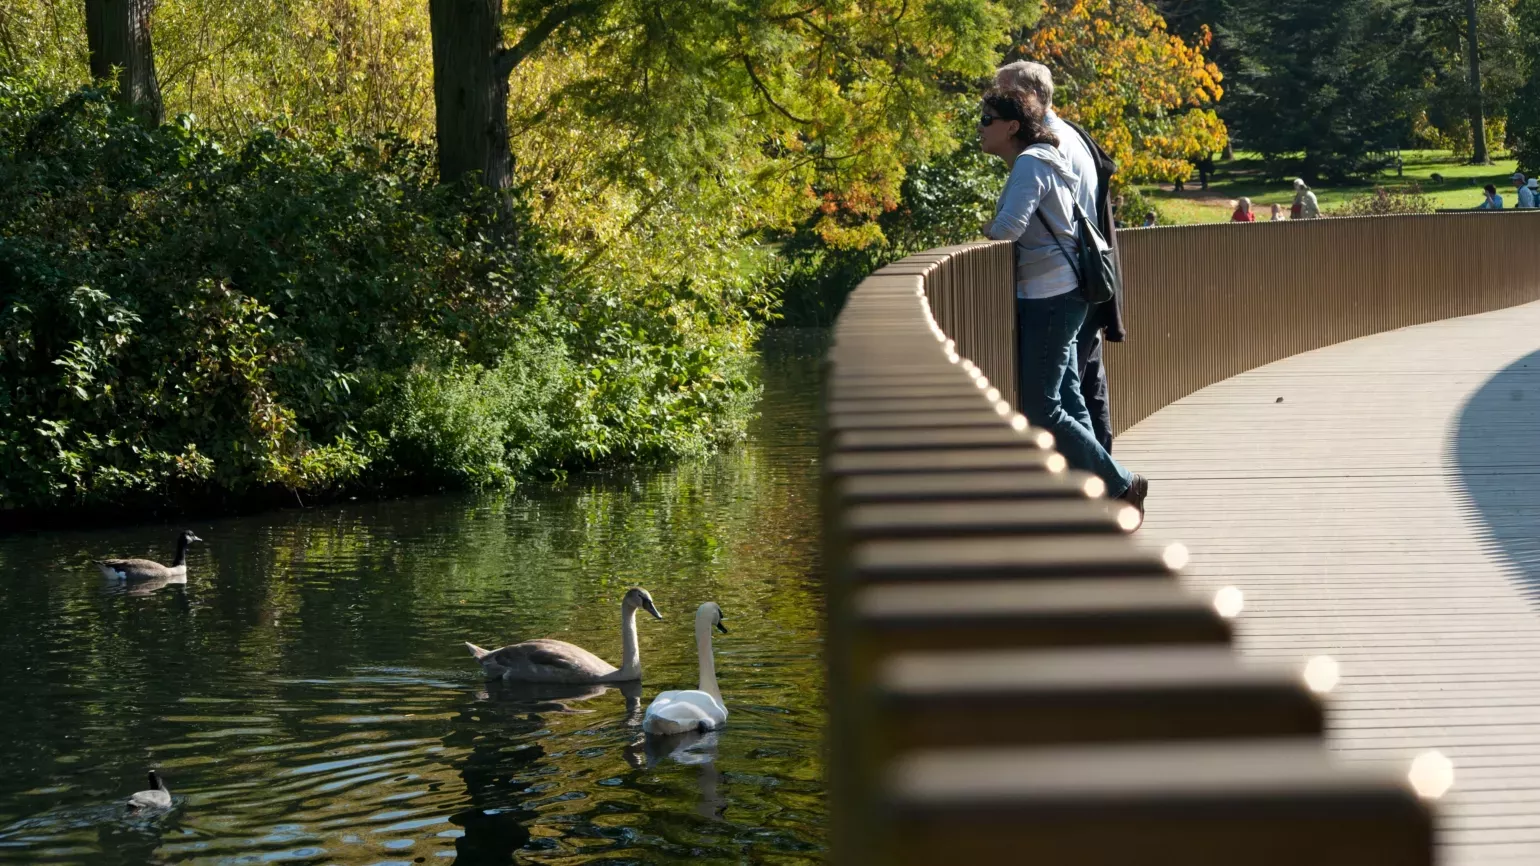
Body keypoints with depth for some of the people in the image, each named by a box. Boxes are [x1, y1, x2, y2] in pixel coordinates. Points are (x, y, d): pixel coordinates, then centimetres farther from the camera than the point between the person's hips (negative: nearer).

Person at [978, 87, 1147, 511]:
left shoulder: (1031, 163, -13)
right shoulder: (1041, 161, 17)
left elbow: (1007, 227, -24)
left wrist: (986, 230, -5)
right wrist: (996, 231, 7)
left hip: (1049, 297, -10)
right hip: (1056, 296, 10)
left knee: (1040, 409, -6)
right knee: (1066, 402, 10)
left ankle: (1121, 485, 0)